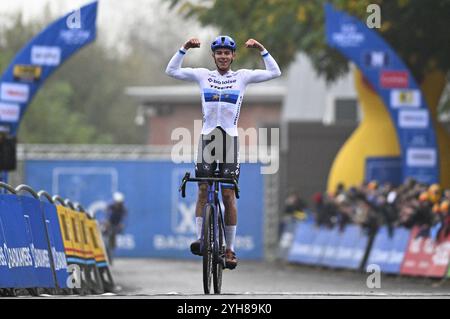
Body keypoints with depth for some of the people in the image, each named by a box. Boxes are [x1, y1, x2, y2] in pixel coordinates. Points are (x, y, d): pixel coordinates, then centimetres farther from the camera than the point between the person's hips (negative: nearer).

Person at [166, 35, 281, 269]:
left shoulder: (242, 76, 5)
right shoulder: (203, 75, 8)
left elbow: (275, 73, -2)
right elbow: (171, 71, 1)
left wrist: (261, 50, -12)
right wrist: (184, 49, -10)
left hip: (230, 138, -1)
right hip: (207, 137, 1)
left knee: (228, 195, -3)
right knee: (203, 191, -6)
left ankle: (230, 249, 2)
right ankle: (200, 239, -8)